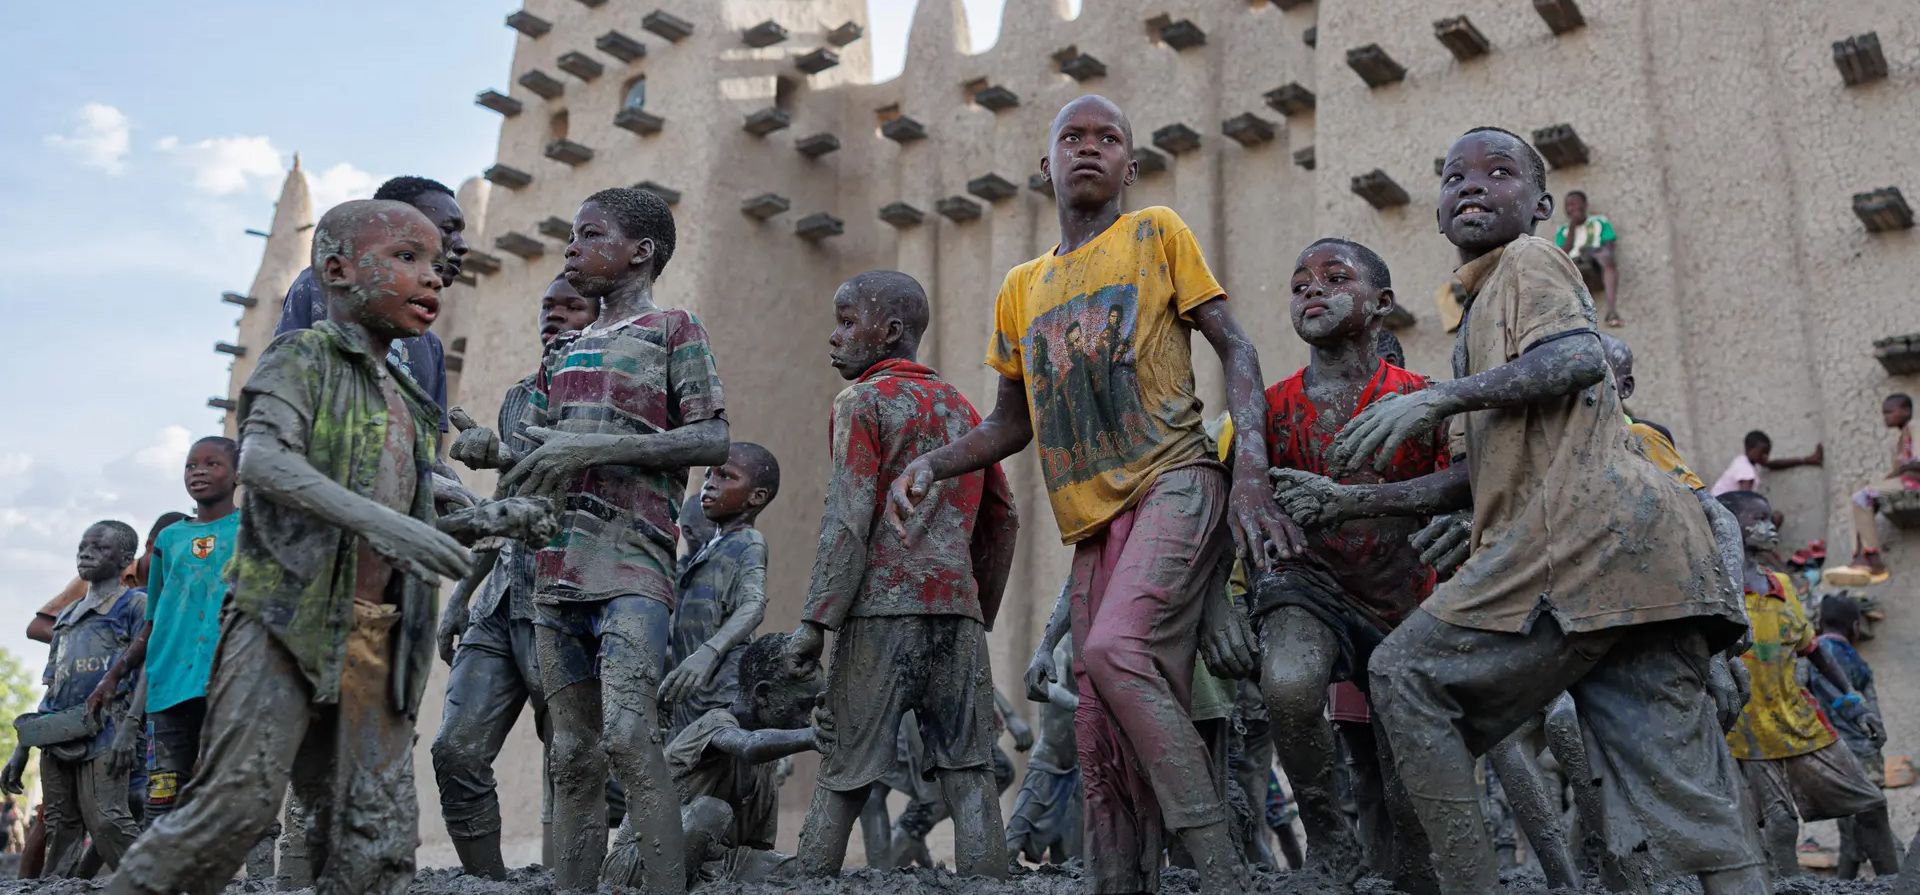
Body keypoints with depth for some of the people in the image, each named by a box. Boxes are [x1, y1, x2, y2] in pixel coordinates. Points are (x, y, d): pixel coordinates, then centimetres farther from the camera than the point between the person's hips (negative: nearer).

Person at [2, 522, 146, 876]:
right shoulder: (66, 616, 24)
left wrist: (128, 729, -18)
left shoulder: (135, 604, 4)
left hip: (103, 729, -7)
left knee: (104, 819, -17)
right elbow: (52, 689, 25)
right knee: (60, 825, 5)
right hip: (56, 736, 7)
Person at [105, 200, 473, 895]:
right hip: (288, 614, -6)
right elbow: (261, 456, -18)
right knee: (239, 798, -14)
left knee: (380, 827, 1)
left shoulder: (410, 405, 21)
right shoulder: (304, 355, 0)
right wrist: (374, 517, -31)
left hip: (374, 638, 7)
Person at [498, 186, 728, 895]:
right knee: (573, 756, 6)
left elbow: (714, 440, -7)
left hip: (631, 567, -6)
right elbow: (529, 449, 26)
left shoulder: (672, 328, 5)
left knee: (628, 736, -19)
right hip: (557, 570, 7)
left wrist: (596, 445, -14)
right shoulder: (565, 350, 24)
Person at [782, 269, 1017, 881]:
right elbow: (1001, 518, 20)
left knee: (843, 775, 2)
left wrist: (815, 619, -10)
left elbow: (848, 520, -10)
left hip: (883, 607, -5)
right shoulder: (960, 407, 20)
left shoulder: (864, 401, 1)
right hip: (959, 608, 5)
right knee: (968, 774, 2)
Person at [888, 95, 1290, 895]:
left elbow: (1235, 349, 2)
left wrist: (1252, 475, -13)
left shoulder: (1157, 233, 8)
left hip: (1175, 484, -5)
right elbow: (1012, 422, 25)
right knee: (1102, 739, 2)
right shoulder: (1021, 289, 20)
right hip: (1092, 522, 5)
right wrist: (930, 465, 6)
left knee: (1115, 651, -27)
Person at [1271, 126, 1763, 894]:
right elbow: (1486, 475, 28)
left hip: (1584, 531, -9)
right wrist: (1357, 501, 25)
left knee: (1405, 675, -3)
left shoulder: (1526, 261, 7)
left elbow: (1580, 357, -15)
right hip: (1642, 544, 9)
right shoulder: (1485, 311, 32)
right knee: (1684, 792, 4)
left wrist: (1442, 396, -18)